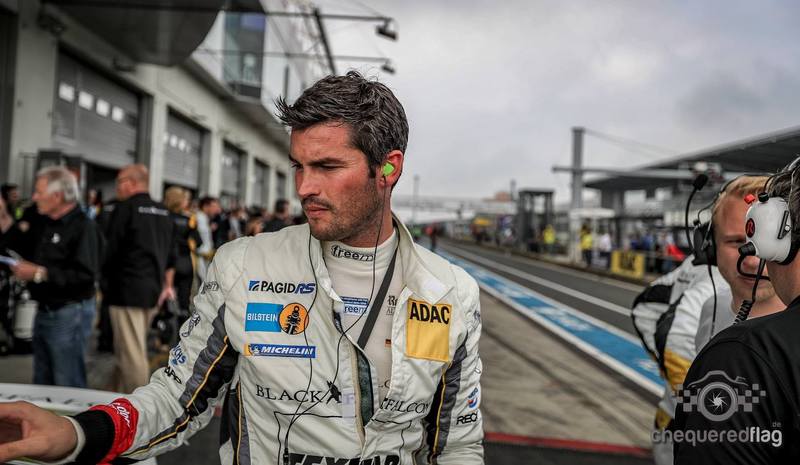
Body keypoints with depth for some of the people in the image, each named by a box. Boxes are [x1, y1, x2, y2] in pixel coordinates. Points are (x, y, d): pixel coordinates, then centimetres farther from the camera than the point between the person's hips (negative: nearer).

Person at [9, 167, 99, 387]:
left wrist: (40, 273, -23)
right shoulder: (49, 225, 14)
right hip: (44, 311, 9)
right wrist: (25, 267, 5)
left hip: (69, 314, -9)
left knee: (68, 386, 0)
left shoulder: (83, 226, -16)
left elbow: (85, 276, -26)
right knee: (42, 384, 19)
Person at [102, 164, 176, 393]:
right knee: (133, 348, 18)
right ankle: (120, 395, 28)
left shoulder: (125, 208, -9)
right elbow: (171, 254, 17)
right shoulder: (163, 212, 13)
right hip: (153, 290, 8)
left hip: (127, 289, -7)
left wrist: (102, 275, 7)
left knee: (131, 353, -3)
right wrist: (167, 285, 24)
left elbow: (108, 251, -9)